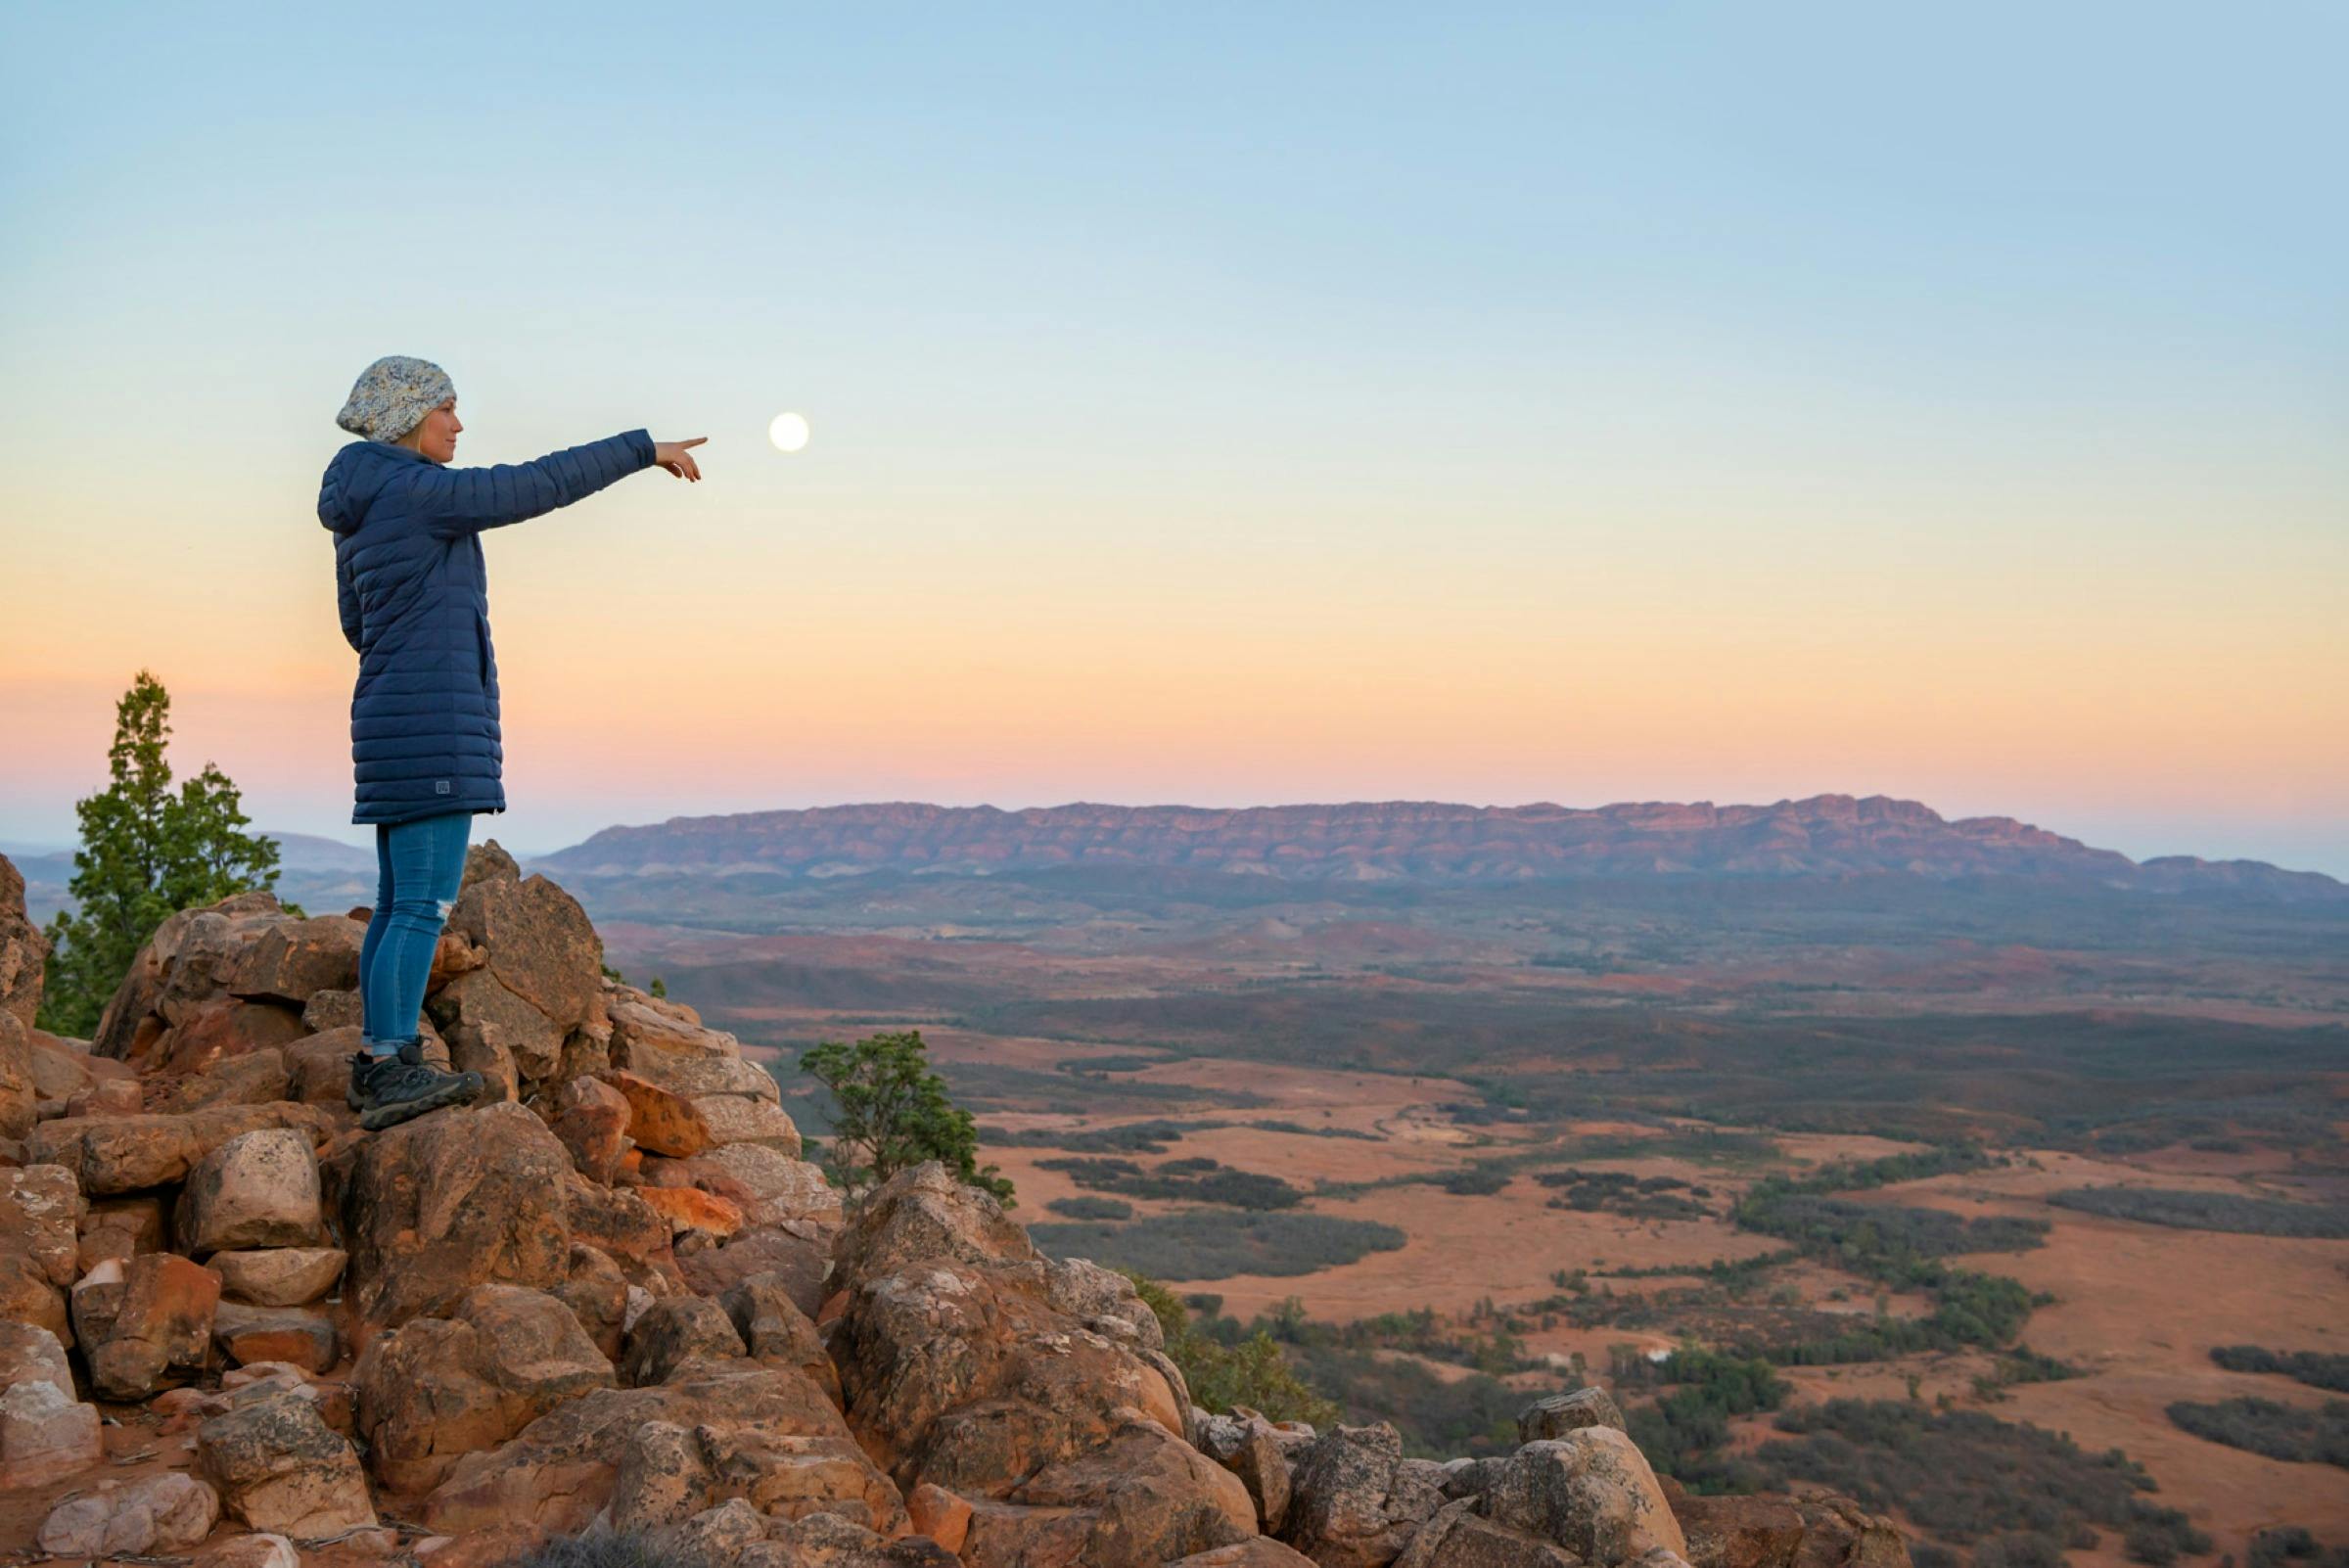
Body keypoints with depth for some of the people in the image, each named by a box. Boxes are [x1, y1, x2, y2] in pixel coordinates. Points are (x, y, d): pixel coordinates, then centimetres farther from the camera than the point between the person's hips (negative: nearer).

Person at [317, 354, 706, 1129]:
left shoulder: (360, 509, 17)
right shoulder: (420, 491, -13)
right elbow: (544, 483, -14)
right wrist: (645, 448, -7)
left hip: (399, 722, 10)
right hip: (430, 724, -10)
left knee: (402, 903, 10)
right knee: (426, 903, -10)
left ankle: (381, 1064, 14)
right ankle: (391, 1074, -9)